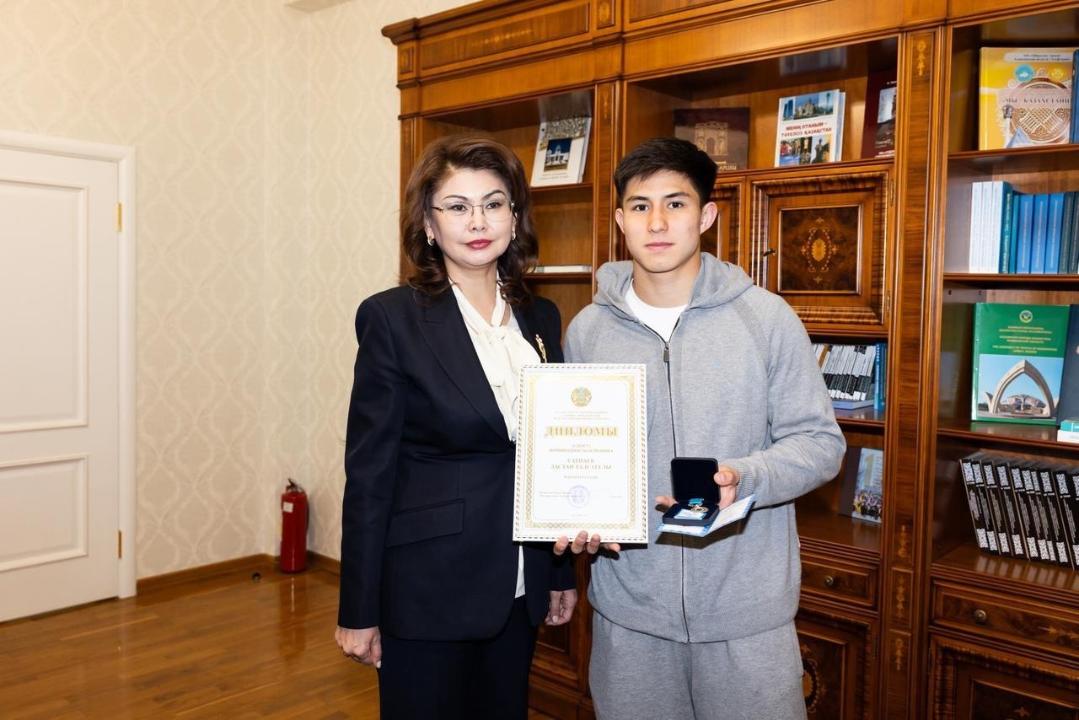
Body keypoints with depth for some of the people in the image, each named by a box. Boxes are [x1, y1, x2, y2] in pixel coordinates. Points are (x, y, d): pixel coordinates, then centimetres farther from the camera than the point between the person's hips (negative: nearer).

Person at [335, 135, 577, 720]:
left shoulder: (541, 318, 5)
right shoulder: (392, 317, -11)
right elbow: (369, 472, -10)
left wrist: (562, 573, 11)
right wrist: (359, 612, -8)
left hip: (519, 585, 5)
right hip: (429, 589, -4)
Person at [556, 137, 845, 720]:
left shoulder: (767, 317, -6)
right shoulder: (587, 329, 2)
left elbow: (819, 441, -4)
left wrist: (743, 478, -21)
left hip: (747, 607, -2)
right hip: (627, 606, 2)